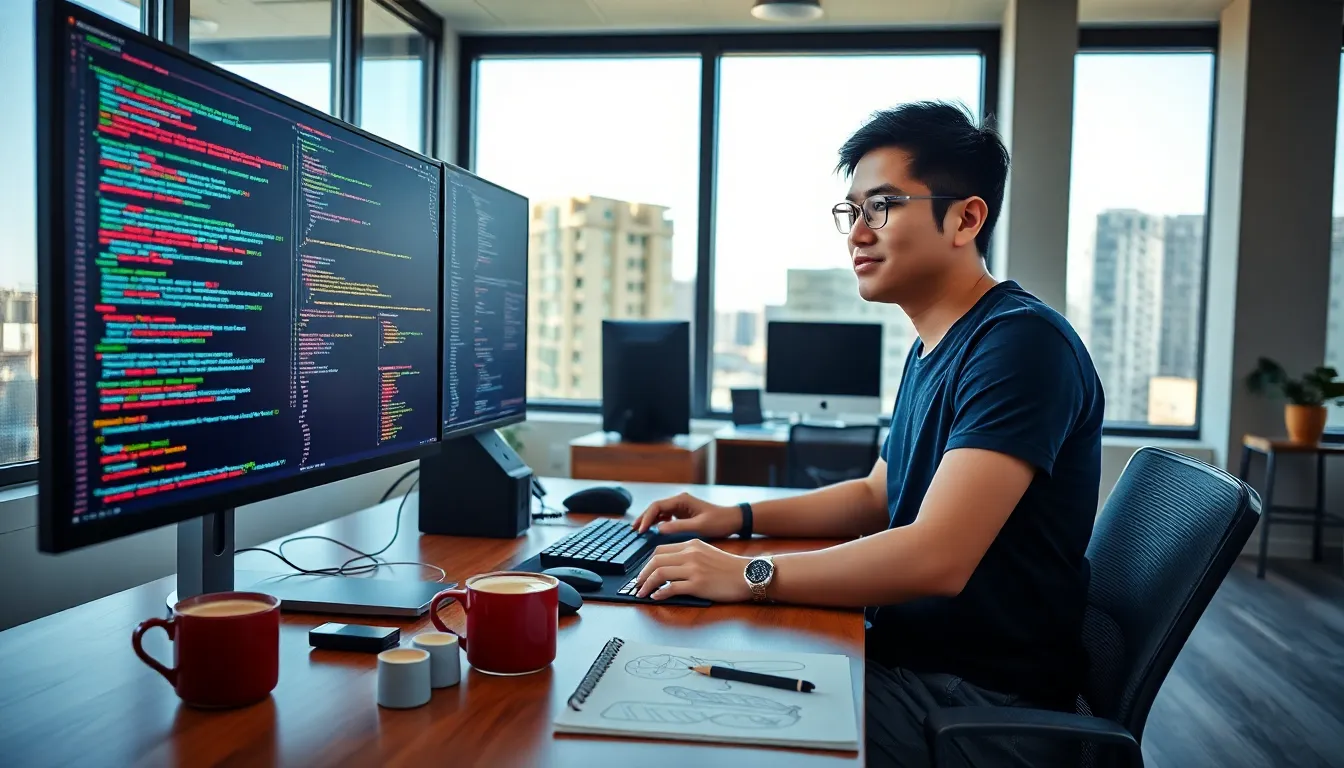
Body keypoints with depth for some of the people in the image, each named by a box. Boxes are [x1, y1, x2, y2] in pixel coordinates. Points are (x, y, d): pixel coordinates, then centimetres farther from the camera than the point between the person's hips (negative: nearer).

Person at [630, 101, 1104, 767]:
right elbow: (877, 496, 20)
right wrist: (738, 518, 8)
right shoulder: (932, 347, 11)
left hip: (983, 703, -8)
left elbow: (936, 558, -29)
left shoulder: (1020, 342, -21)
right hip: (907, 656, 9)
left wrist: (747, 575, -24)